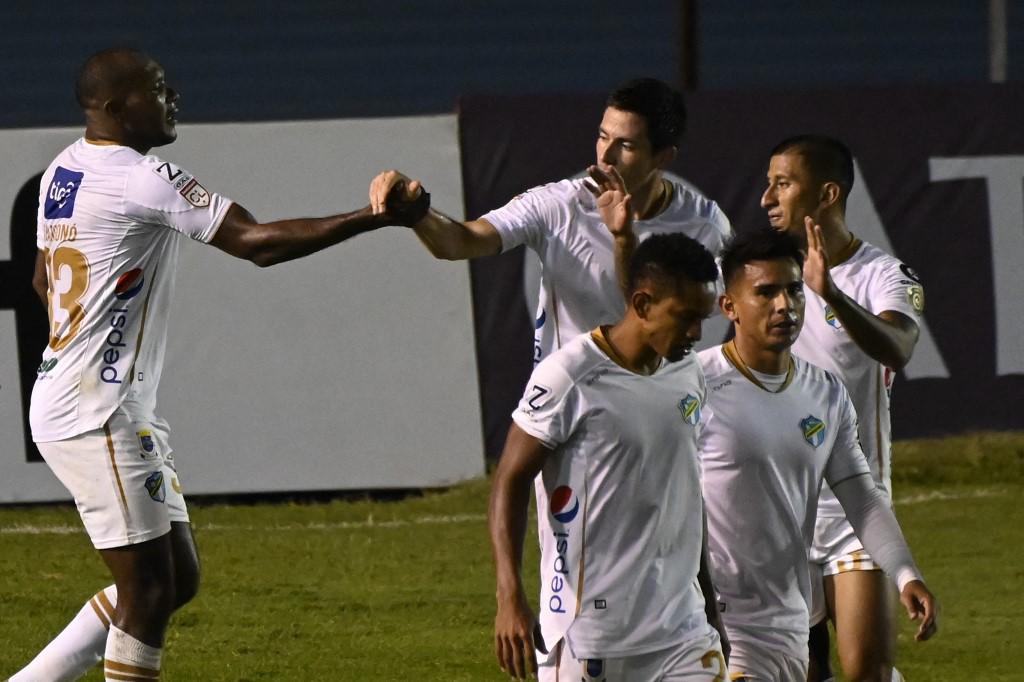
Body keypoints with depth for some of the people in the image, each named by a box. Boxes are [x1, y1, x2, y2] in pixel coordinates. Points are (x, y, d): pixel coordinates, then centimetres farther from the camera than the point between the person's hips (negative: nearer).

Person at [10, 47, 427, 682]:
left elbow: (45, 281, 26)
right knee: (147, 587, -6)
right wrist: (378, 217, -20)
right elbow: (258, 242, -21)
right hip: (96, 414, -10)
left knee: (178, 578, 13)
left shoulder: (62, 171, 13)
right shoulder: (145, 180, -16)